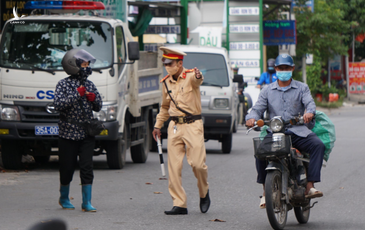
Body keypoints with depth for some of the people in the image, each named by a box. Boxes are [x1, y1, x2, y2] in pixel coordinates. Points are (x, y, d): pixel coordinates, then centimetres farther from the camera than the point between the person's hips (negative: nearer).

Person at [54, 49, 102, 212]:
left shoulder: (89, 85, 11)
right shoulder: (64, 84, -3)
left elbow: (98, 107, 15)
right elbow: (58, 104, -18)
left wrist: (93, 99, -6)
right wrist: (77, 95, -22)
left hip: (87, 134, 3)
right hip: (68, 134, -3)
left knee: (87, 168, -5)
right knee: (67, 168, 4)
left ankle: (87, 202, -3)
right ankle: (64, 198, 25)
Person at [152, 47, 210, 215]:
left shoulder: (190, 76, -6)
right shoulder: (166, 83, 12)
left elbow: (197, 80, -33)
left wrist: (198, 76, -56)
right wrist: (158, 125, 23)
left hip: (193, 125, -5)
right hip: (174, 126, 5)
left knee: (197, 163, -10)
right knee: (174, 167, -1)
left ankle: (204, 193, 19)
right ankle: (179, 204, 3)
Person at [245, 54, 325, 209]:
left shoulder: (302, 88, 15)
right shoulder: (267, 91, 18)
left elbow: (309, 103, -3)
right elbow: (258, 108, 6)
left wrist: (309, 112, -29)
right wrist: (251, 118, -19)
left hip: (298, 132, 0)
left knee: (318, 145, -28)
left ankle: (310, 186, -27)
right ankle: (266, 191, -16)